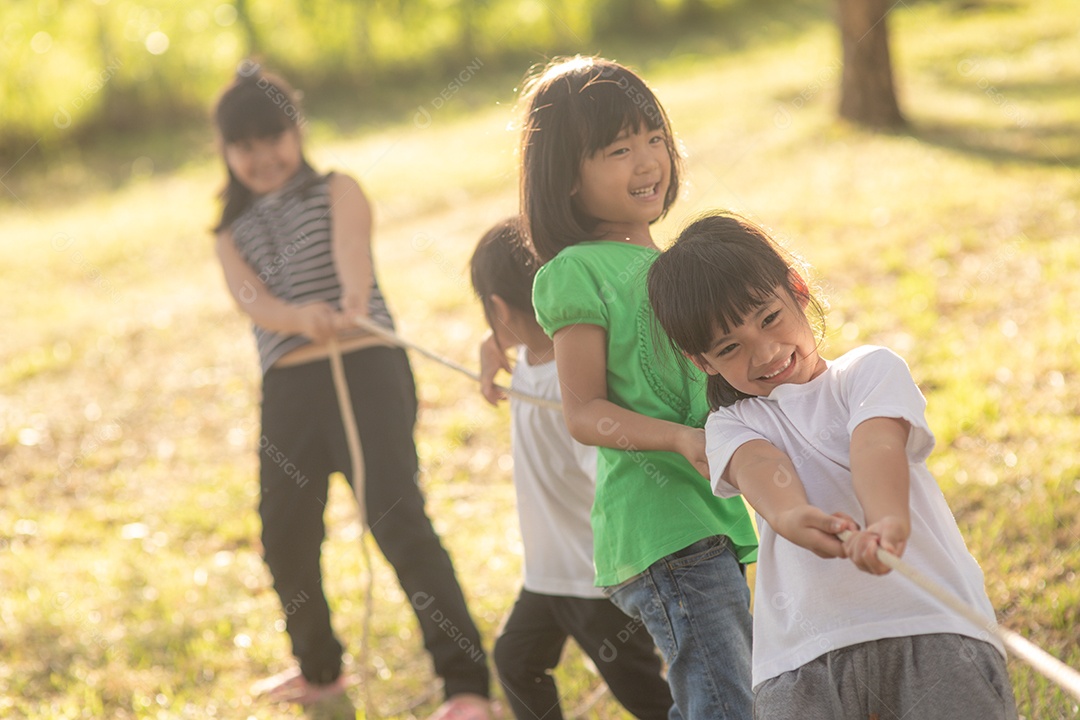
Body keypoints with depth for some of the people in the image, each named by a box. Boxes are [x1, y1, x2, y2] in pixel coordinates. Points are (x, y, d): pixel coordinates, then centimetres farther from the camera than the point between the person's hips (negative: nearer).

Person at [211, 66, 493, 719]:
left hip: (368, 370, -5)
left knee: (397, 518, -18)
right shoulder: (233, 233, 13)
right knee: (285, 542, 11)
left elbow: (352, 253, -19)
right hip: (288, 389, 5)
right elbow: (253, 301, -9)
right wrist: (302, 317, -33)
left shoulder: (337, 193, 4)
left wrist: (355, 305, -43)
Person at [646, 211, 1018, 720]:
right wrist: (789, 516, -34)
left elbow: (877, 445, -11)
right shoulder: (732, 425, 16)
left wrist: (887, 522, -33)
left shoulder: (871, 370, 12)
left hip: (929, 623, -1)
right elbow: (758, 465, -9)